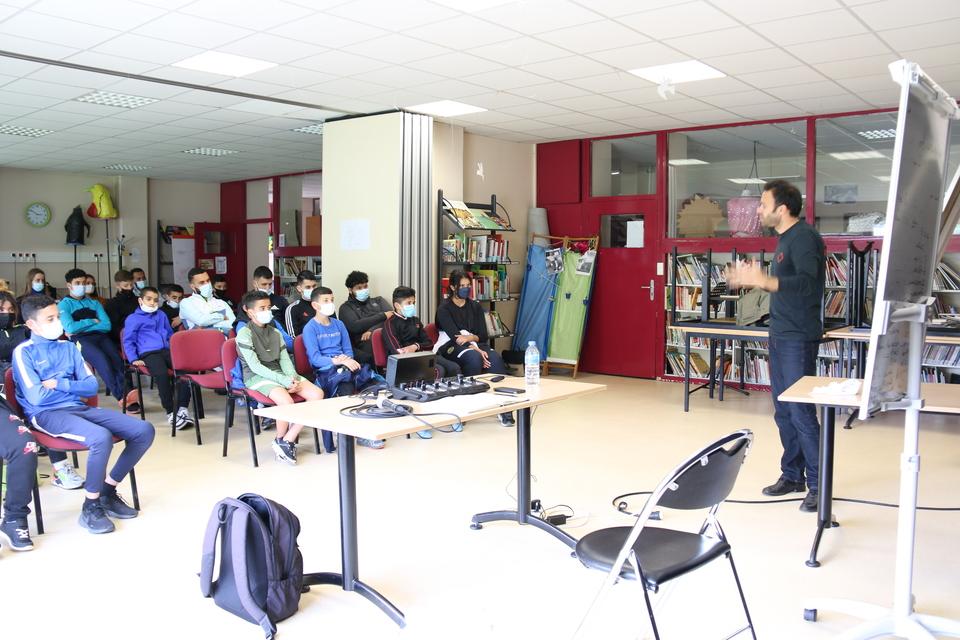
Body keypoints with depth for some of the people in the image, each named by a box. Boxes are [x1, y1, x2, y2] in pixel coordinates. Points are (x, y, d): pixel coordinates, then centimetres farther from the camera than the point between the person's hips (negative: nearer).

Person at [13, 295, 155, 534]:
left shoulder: (68, 347, 15)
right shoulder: (24, 352, -3)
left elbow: (92, 387, 10)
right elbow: (36, 398, -13)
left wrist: (60, 384, -7)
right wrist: (72, 384, 2)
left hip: (79, 408, 7)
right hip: (46, 414, -7)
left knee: (144, 430, -8)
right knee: (101, 437, -36)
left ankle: (108, 491, 6)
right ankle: (91, 507, -15)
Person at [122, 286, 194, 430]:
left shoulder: (162, 316, 28)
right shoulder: (133, 318, 12)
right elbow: (128, 341, 7)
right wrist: (134, 359, -6)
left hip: (167, 351, 5)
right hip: (149, 353, -5)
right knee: (162, 374, -36)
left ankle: (182, 408, -27)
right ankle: (171, 412, -27)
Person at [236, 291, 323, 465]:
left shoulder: (275, 332, 16)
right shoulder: (245, 333, -5)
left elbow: (285, 359, 11)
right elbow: (255, 366, -14)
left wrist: (293, 378, -12)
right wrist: (285, 382, -21)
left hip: (280, 373, 7)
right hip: (257, 377, -7)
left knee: (317, 394, -16)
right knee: (287, 401, -35)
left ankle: (288, 439, -11)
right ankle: (280, 440, -7)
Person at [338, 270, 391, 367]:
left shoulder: (378, 301, 28)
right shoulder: (346, 308, 17)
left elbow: (392, 316, 9)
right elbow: (355, 326, -2)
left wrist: (372, 330, -8)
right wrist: (383, 316, -2)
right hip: (363, 344, -3)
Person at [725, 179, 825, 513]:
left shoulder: (804, 237, -14)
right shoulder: (785, 238, 15)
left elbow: (806, 284, -28)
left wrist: (763, 280, -40)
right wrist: (751, 278, 19)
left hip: (799, 338, -10)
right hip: (780, 335, 10)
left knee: (801, 413, -7)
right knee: (784, 412, 14)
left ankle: (818, 484, 2)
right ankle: (792, 475, 25)